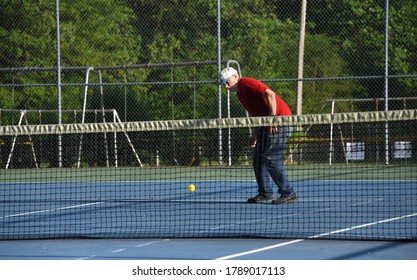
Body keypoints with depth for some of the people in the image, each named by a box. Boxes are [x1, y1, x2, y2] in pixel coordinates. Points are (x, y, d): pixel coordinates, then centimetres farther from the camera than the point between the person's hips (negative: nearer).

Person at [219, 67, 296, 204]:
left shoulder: (248, 83, -12)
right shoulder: (240, 94, 18)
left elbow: (270, 94, -24)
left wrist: (273, 118, -28)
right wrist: (254, 135, 15)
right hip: (267, 125, 10)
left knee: (271, 158, -13)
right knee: (258, 158, 11)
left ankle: (288, 194, -9)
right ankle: (265, 193, 19)